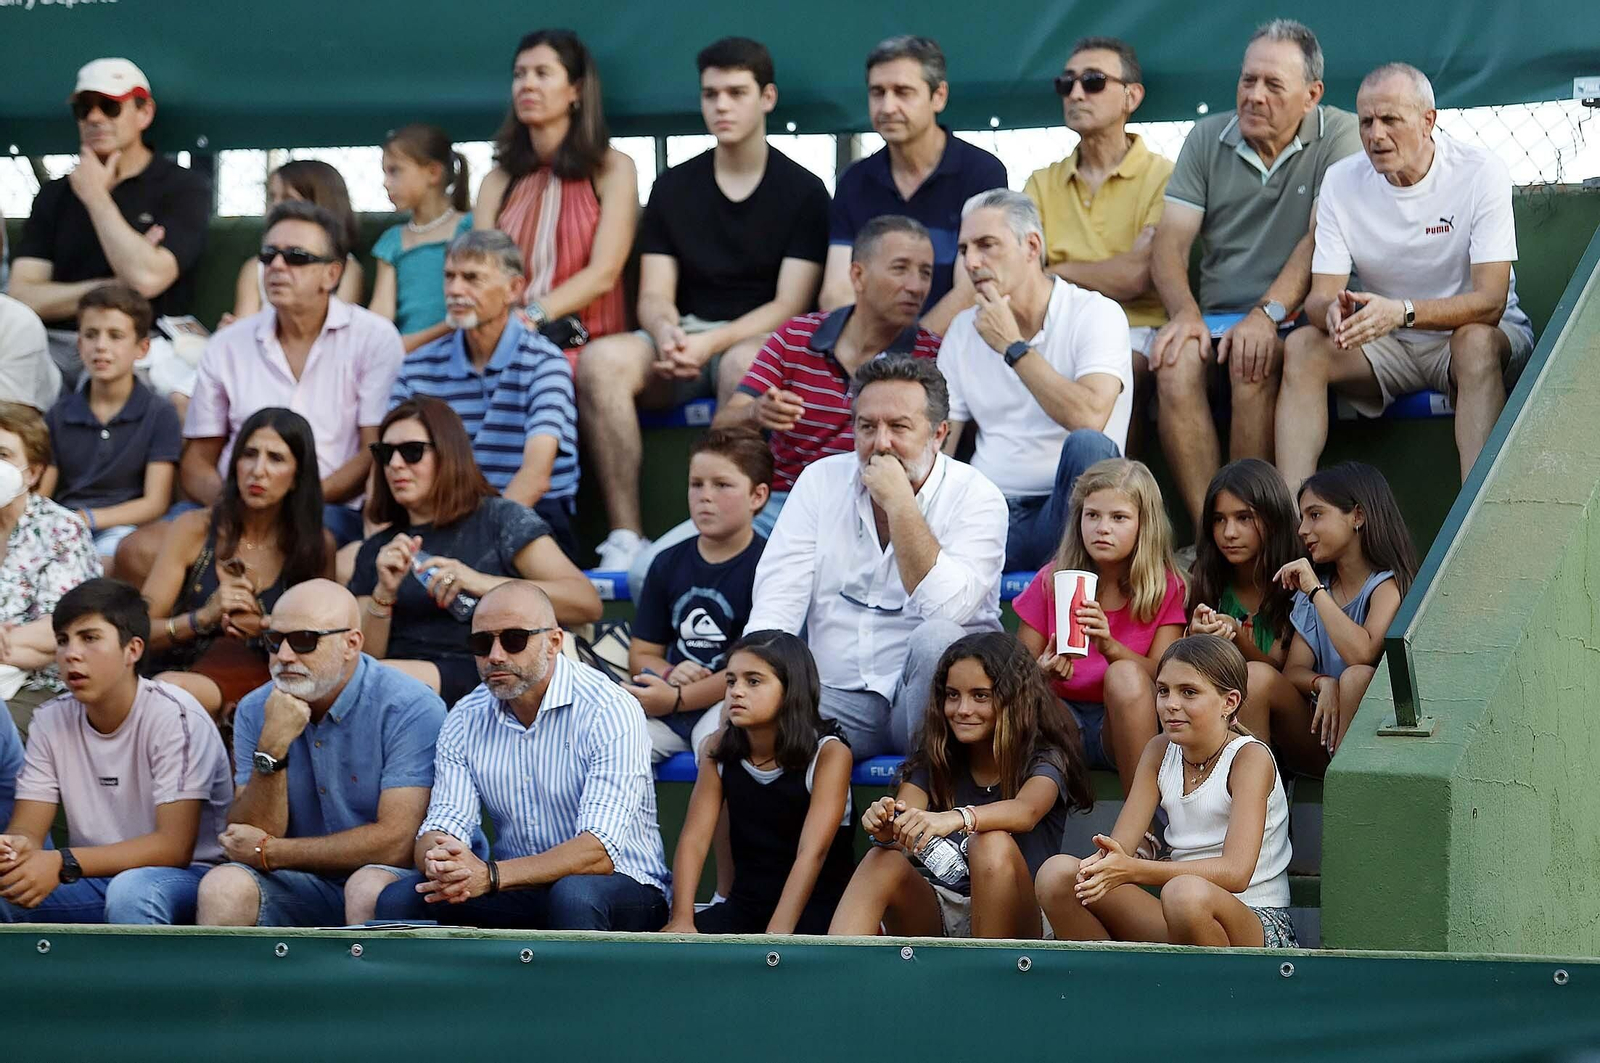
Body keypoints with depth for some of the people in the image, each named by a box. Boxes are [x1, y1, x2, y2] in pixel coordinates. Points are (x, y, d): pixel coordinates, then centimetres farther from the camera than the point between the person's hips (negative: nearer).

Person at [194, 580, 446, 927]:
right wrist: (272, 748, -20)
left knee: (368, 890, -36)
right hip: (303, 887, 4)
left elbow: (396, 843, -20)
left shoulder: (412, 709, -13)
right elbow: (246, 840, -3)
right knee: (223, 887, -24)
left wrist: (269, 852, -10)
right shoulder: (256, 711, 2)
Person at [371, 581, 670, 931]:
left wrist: (490, 875, -36)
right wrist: (438, 860, -30)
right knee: (399, 899, -20)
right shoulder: (466, 721, 4)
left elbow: (599, 853, -24)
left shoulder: (608, 712, -15)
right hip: (518, 895, 5)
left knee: (575, 895, -40)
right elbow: (439, 829, -2)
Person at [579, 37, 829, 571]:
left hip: (756, 341, -3)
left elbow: (790, 305, -5)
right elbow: (654, 295, 8)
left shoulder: (802, 192, 3)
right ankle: (625, 537, -30)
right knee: (601, 359, -29)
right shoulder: (673, 188, 14)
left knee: (743, 365, -41)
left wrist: (712, 342, -20)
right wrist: (667, 332, -18)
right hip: (685, 339, 3)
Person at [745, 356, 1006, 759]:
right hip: (837, 697, 1)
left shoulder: (976, 498, -5)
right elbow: (776, 601, -1)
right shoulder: (822, 480, 6)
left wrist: (900, 505, -19)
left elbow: (947, 609, -21)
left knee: (935, 639, -35)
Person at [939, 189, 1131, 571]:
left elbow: (1089, 418, -21)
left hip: (1064, 511, -2)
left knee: (1088, 446, -37)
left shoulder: (1096, 314, -3)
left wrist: (1012, 347, -12)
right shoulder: (965, 328, 15)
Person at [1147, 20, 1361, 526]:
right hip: (1217, 319, 4)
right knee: (1175, 362, -28)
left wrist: (1270, 313, -24)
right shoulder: (1208, 139, 12)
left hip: (1294, 319, -3)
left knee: (1253, 363, -35)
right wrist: (1185, 313, -15)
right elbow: (1170, 241, 5)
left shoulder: (1340, 136, 1)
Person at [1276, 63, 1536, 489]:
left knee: (1476, 342, -37)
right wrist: (1333, 311, -33)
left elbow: (1490, 302, -23)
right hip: (1386, 346, 4)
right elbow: (1320, 294, -6)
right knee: (1301, 347, -23)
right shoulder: (1341, 180, -3)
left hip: (1471, 331, -3)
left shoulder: (1480, 172, -15)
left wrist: (1402, 311, -40)